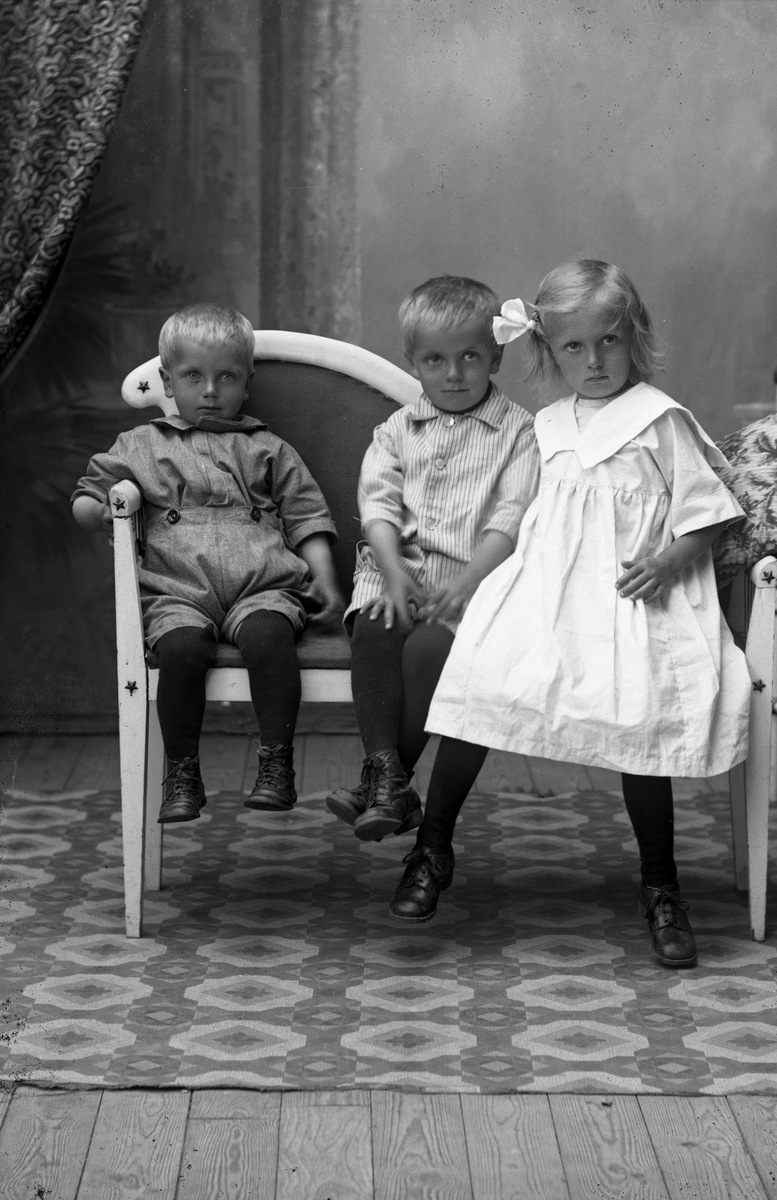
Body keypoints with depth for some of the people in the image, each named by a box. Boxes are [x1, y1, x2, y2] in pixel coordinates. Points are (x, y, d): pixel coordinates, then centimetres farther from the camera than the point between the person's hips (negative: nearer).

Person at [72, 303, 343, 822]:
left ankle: (276, 767, -31)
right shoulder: (140, 447, 23)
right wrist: (100, 509, -4)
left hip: (263, 585, 0)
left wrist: (325, 579, 3)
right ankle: (182, 776, -22)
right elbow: (88, 496, 21)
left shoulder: (268, 450, 24)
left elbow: (306, 518, 19)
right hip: (178, 592, 0)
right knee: (182, 645, -33)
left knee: (268, 631, -34)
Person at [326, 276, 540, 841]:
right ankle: (385, 772, -27)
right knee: (375, 629, -28)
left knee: (429, 645, -29)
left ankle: (385, 781, -18)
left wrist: (466, 583, -19)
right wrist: (394, 572, -14)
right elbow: (378, 503, 4)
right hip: (398, 567, 3)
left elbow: (512, 519, -6)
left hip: (473, 577, -3)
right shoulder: (398, 429, 16)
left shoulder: (518, 429, 5)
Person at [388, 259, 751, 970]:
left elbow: (705, 518, 1)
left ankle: (661, 886, -2)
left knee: (639, 721, -20)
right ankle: (433, 847, -5)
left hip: (631, 598, -4)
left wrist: (667, 564, -16)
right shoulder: (550, 426, 16)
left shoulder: (662, 421, 1)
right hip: (544, 591, 4)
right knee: (480, 681, -18)